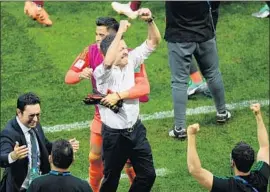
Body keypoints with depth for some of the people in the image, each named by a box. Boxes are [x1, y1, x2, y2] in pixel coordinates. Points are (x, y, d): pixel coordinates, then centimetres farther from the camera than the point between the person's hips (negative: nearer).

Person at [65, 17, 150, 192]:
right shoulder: (92, 51, -11)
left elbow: (144, 87, -32)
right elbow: (69, 77, -8)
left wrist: (119, 95, -47)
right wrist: (81, 75, -32)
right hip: (101, 116, 4)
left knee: (129, 161, 5)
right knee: (95, 158, 12)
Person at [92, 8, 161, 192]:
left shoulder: (131, 61, -2)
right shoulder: (102, 72, -20)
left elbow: (154, 41, -2)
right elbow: (108, 62, -45)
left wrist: (150, 20, -22)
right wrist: (121, 30, -43)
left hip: (136, 129, 6)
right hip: (114, 134, -5)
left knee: (148, 174, 10)